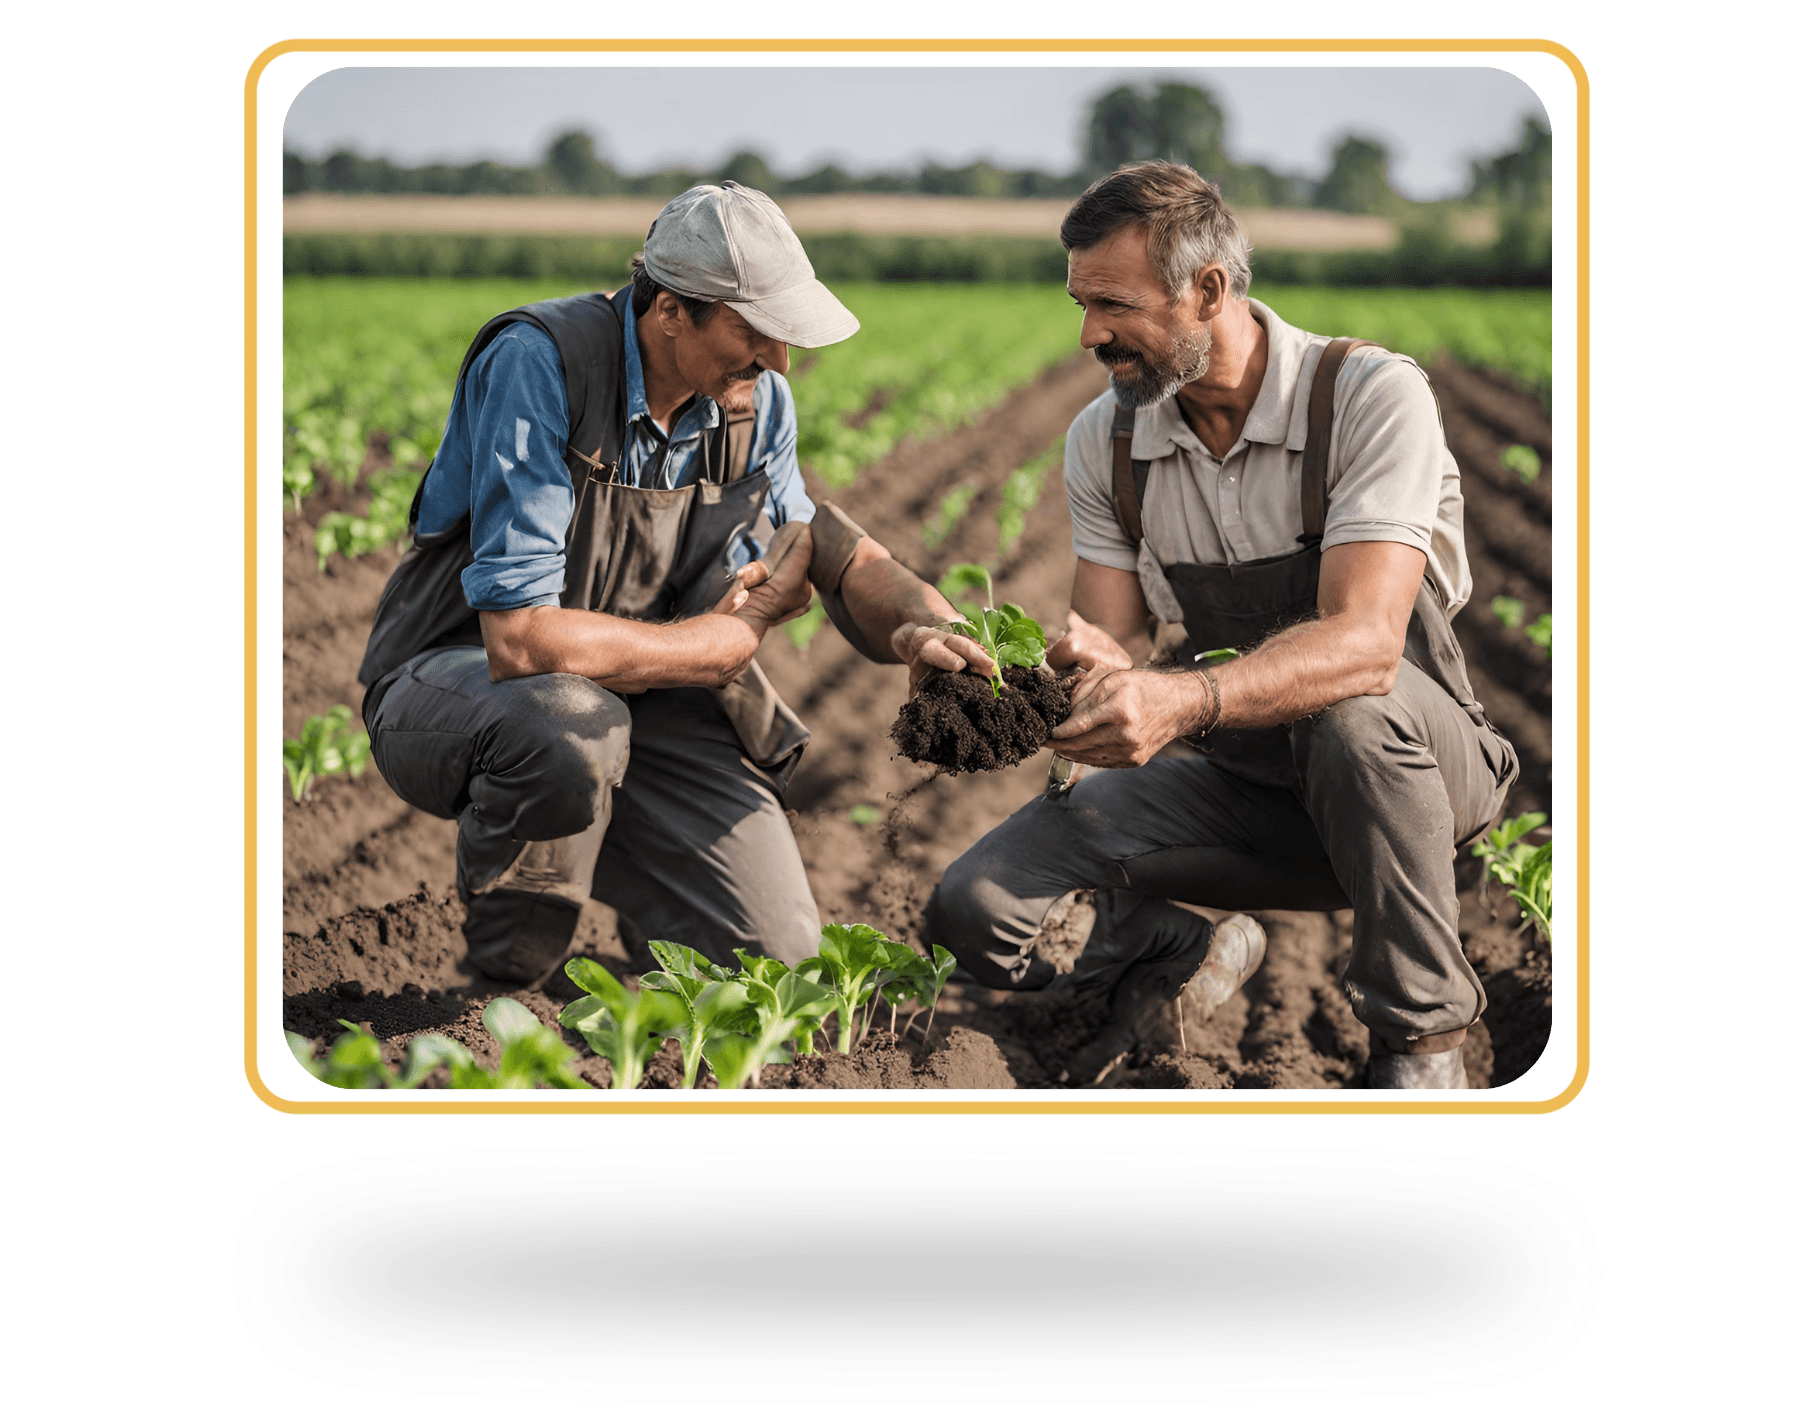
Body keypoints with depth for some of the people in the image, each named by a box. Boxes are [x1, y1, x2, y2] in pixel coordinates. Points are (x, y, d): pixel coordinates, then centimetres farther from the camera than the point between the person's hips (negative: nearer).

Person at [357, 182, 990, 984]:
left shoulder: (759, 403, -4)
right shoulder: (537, 363, -25)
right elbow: (522, 638, -32)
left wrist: (918, 626, -14)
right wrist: (729, 638, -18)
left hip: (640, 693, 5)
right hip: (458, 678, -5)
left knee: (780, 959, -14)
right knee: (572, 726, -42)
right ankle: (501, 996, -15)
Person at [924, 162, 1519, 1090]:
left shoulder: (1372, 397, -20)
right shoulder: (1105, 441, -2)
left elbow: (1365, 643, -32)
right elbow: (1116, 647, -4)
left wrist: (1184, 699, -50)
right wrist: (1079, 663, -30)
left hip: (1415, 763, -3)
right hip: (1239, 780, 4)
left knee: (1351, 710, -41)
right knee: (977, 910, -18)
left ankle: (1422, 1031, -19)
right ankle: (1192, 960, 11)